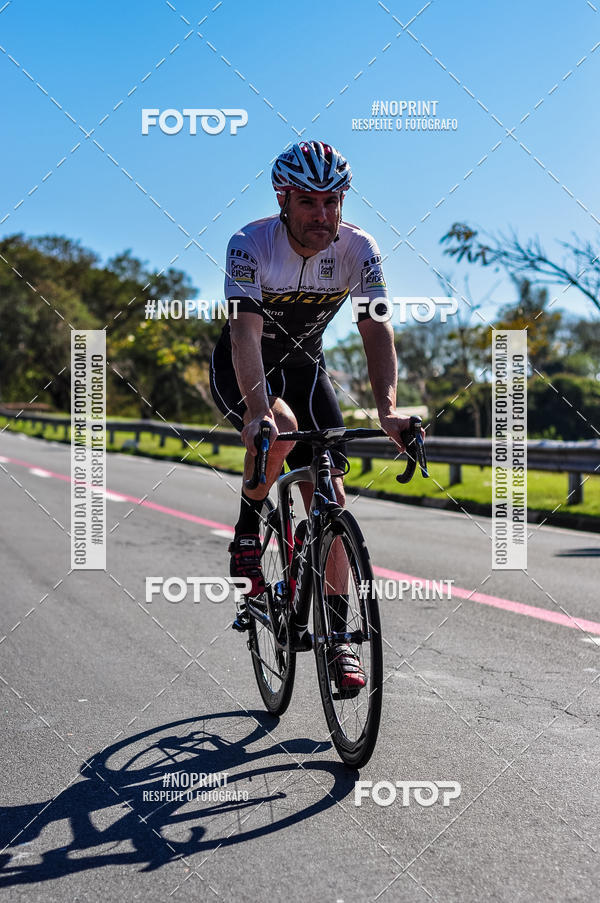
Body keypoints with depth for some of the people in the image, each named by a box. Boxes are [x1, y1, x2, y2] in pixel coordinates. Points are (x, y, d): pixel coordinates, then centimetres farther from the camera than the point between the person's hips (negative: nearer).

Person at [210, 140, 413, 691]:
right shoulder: (251, 244, -27)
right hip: (241, 368, -3)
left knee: (330, 495, -8)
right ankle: (249, 528, -7)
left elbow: (377, 331, -26)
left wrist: (388, 410, -42)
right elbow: (246, 332, -38)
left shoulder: (359, 249, -18)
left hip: (304, 365, 3)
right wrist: (257, 412, -54)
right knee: (281, 427, -37)